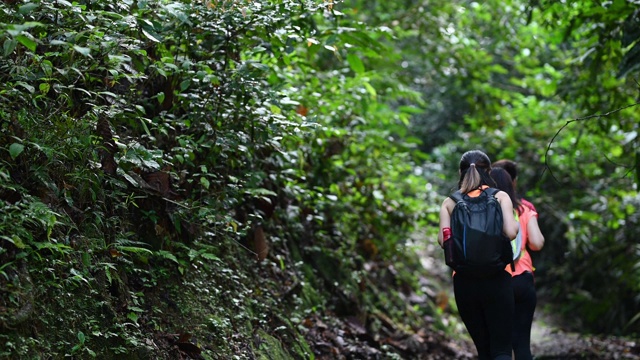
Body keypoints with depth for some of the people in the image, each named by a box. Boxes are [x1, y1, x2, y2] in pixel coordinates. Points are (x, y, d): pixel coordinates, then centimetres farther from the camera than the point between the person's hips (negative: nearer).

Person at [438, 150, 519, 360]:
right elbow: (510, 232, -10)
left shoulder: (449, 202, 8)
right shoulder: (500, 196, 2)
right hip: (496, 279, -2)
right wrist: (516, 224, 12)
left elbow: (443, 240, -3)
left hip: (464, 281, 2)